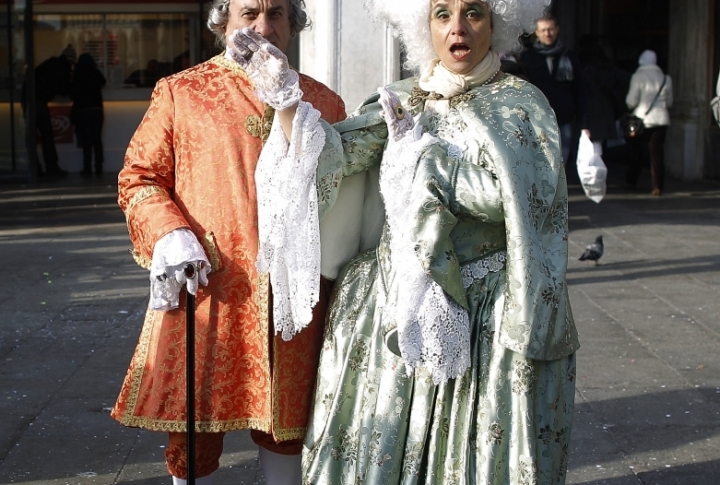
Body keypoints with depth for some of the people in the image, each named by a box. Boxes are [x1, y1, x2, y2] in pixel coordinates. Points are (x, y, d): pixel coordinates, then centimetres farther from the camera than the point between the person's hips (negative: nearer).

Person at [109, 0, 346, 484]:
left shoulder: (324, 103, 10)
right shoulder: (180, 93, 4)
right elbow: (139, 177, 3)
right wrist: (167, 236, -12)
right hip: (204, 292, -2)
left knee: (286, 423, 13)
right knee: (193, 424, 6)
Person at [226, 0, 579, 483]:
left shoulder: (519, 103, -4)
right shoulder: (401, 102, 8)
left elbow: (510, 195, -18)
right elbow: (333, 154, -4)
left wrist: (418, 147, -12)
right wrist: (284, 95, -19)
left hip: (482, 320, -4)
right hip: (394, 306, 4)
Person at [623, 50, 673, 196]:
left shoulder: (638, 77, -8)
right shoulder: (666, 79, 3)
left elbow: (631, 101, -11)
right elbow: (669, 102, 11)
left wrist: (630, 104, 12)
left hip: (642, 119, -2)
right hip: (661, 119, 2)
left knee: (636, 151, 13)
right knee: (657, 153, 2)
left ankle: (631, 181, 22)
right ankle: (658, 186, -3)